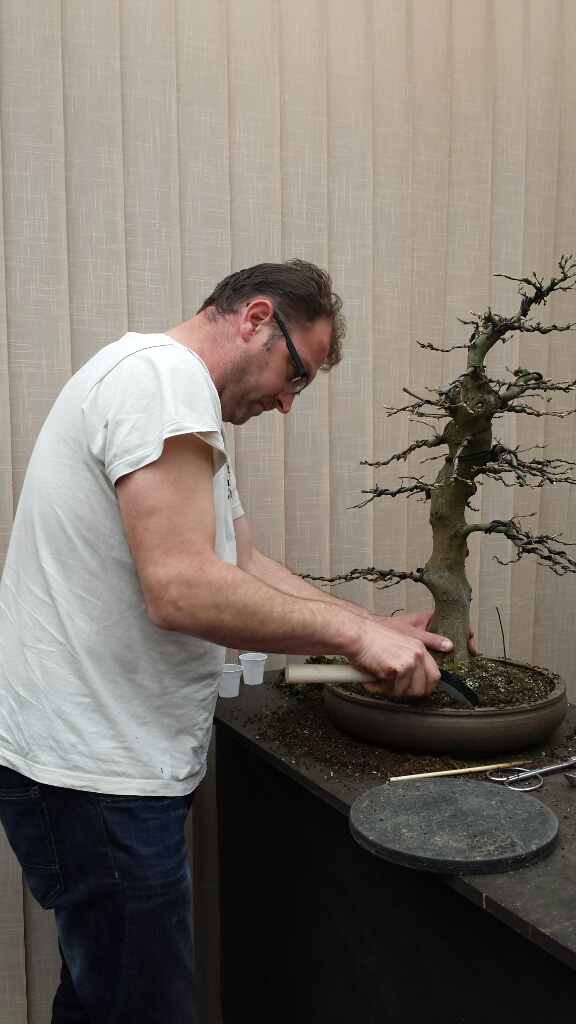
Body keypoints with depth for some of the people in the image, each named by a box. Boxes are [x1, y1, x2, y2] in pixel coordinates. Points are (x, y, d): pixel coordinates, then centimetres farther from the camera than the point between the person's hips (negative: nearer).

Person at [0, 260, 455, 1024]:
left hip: (98, 755, 10)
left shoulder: (177, 395, 17)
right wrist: (353, 634, -16)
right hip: (92, 768, -10)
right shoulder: (165, 376, -17)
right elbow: (182, 591, -27)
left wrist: (377, 628, 8)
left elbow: (243, 566, 15)